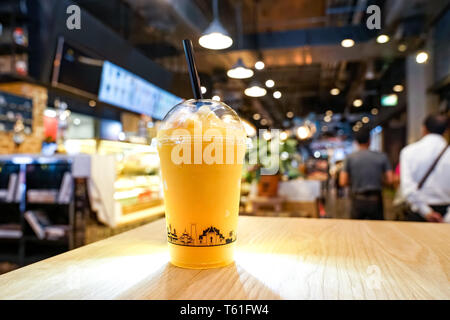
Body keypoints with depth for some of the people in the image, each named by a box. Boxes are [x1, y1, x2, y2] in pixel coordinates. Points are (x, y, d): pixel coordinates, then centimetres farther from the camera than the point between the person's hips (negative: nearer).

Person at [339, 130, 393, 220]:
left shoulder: (350, 158, -3)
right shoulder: (381, 156, -1)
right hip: (375, 200, 0)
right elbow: (389, 180, -3)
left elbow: (343, 182, -5)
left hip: (358, 200, 0)